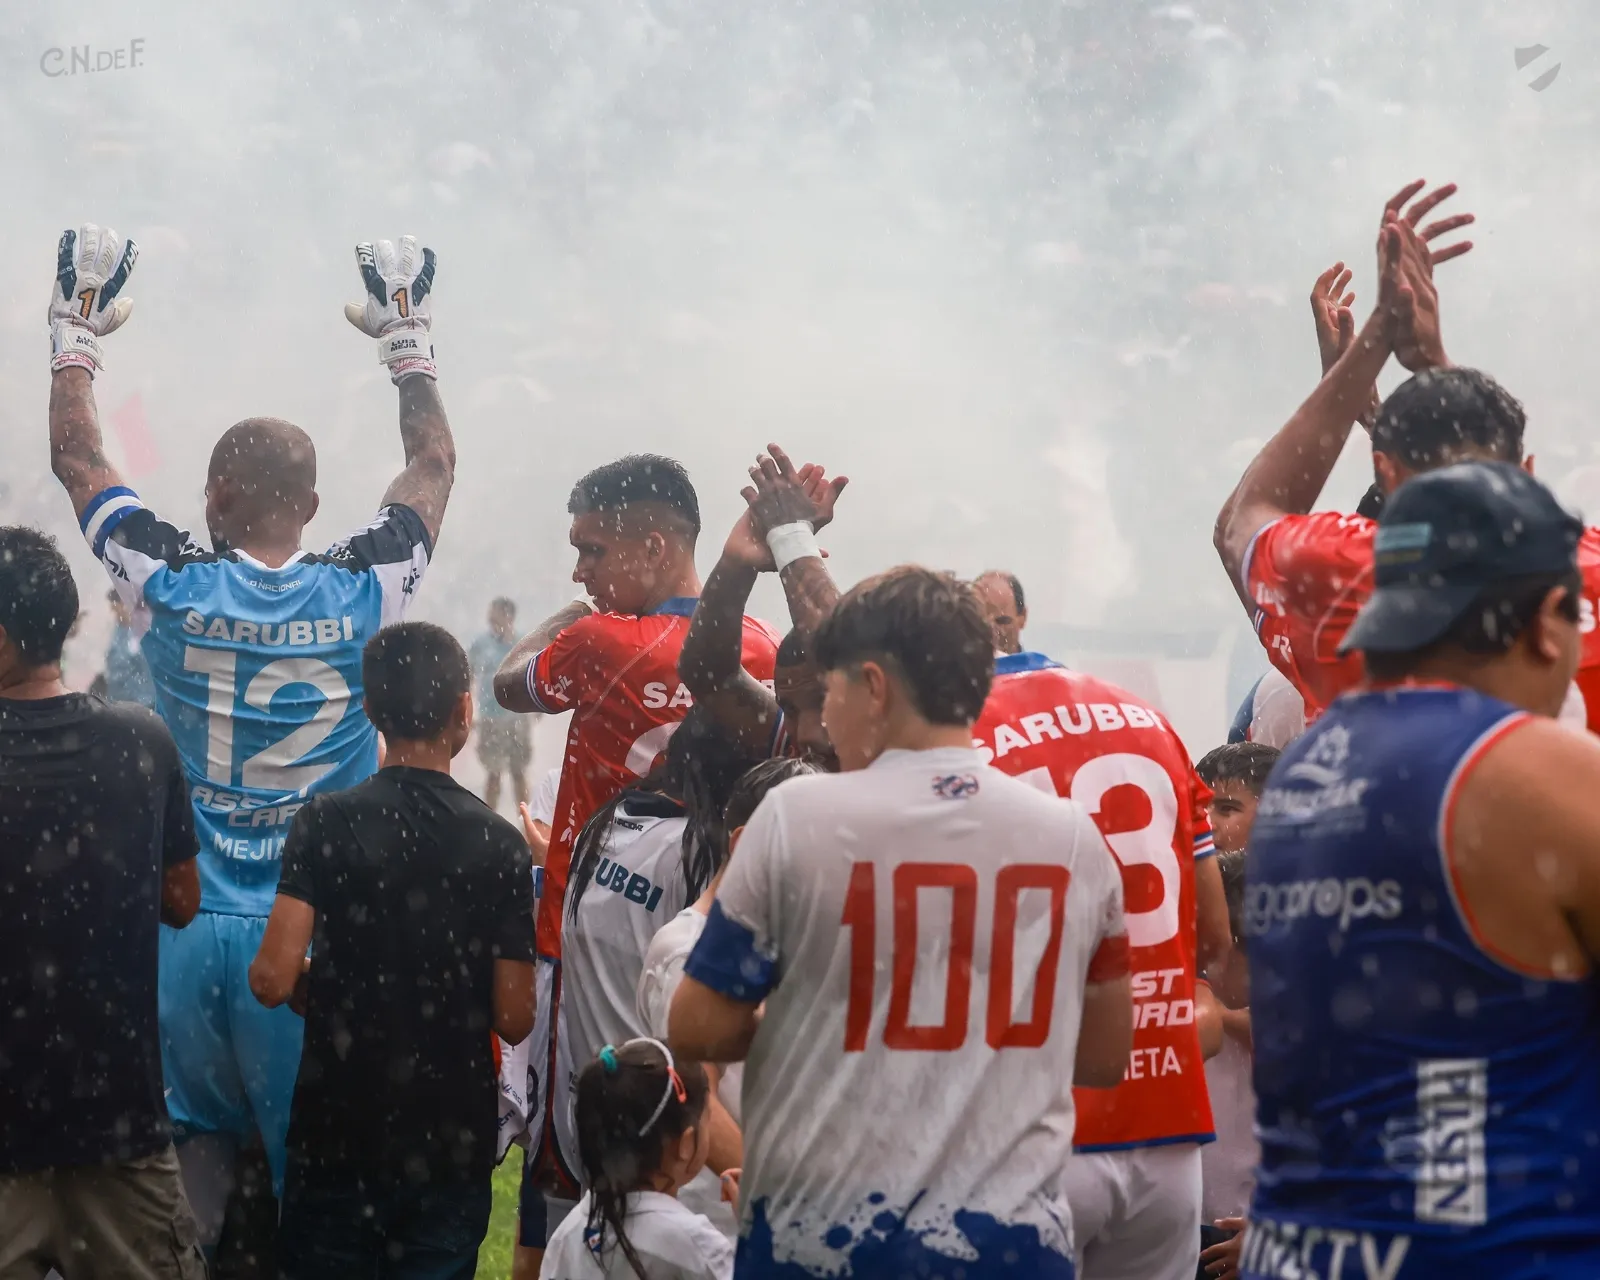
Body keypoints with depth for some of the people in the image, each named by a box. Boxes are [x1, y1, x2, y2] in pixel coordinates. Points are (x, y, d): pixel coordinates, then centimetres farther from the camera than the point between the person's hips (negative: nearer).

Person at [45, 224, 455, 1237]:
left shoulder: (172, 586, -5)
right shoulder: (362, 594, -4)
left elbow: (77, 458, 10)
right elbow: (434, 465, 15)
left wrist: (78, 330, 25)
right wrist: (408, 337, 29)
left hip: (187, 921, 1)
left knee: (203, 1134, 14)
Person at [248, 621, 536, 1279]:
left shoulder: (325, 823, -7)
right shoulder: (499, 843, -5)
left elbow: (273, 980, -14)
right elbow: (514, 1020, -6)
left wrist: (313, 973, 8)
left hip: (336, 1142, 0)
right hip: (451, 1148, 1)